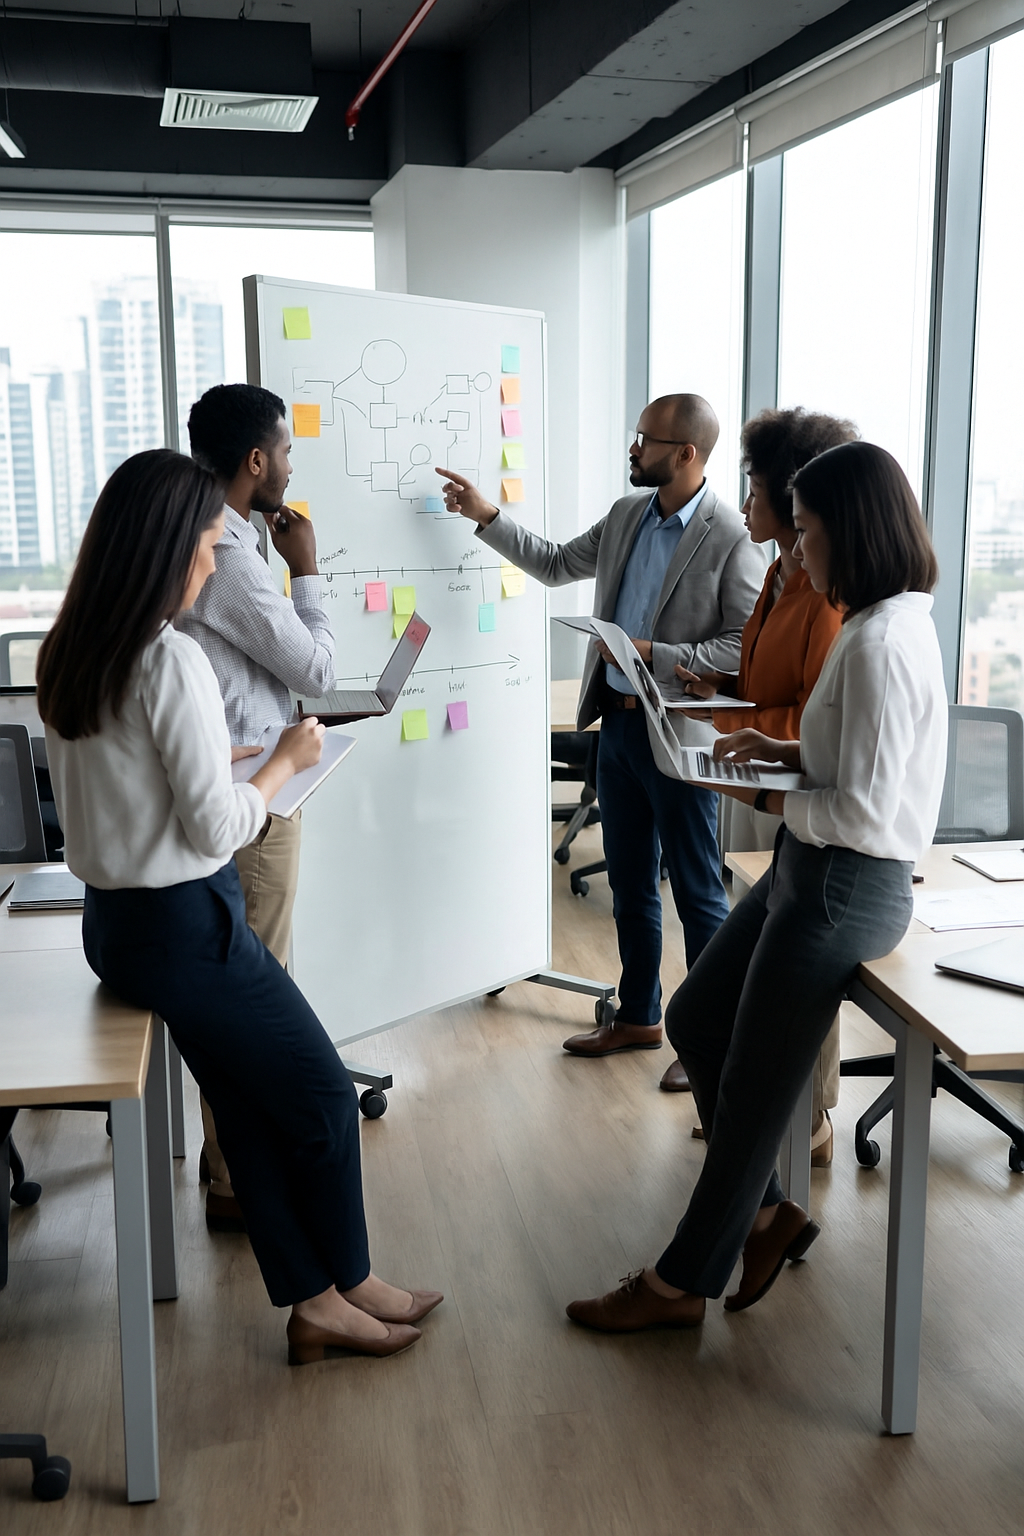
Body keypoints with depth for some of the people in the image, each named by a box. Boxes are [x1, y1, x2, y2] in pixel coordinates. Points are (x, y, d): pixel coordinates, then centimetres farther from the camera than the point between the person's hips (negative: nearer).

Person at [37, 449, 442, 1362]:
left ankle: (312, 1302, 24)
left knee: (250, 1106, 15)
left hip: (114, 919, 9)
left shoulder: (72, 654, 6)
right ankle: (348, 1284, 28)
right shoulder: (171, 659, -22)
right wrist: (286, 762, -6)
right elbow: (216, 828, -20)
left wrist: (218, 761, 13)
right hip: (184, 927, -9)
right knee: (323, 1094, 9)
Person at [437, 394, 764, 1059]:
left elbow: (747, 645, -18)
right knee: (630, 886, 17)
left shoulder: (731, 539, -16)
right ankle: (638, 1018, 32)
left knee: (697, 893, 5)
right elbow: (556, 564, 19)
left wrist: (654, 655, -22)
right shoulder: (627, 514, 7)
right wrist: (484, 514, 12)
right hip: (617, 723, 8)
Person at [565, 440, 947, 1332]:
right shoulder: (892, 621, 7)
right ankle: (764, 1213, 32)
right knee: (693, 1022, 20)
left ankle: (682, 1285, 25)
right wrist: (788, 753, 4)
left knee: (754, 1090, 6)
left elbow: (865, 813, -27)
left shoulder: (881, 641, -24)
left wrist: (773, 803, -12)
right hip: (811, 875, 10)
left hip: (845, 889, -10)